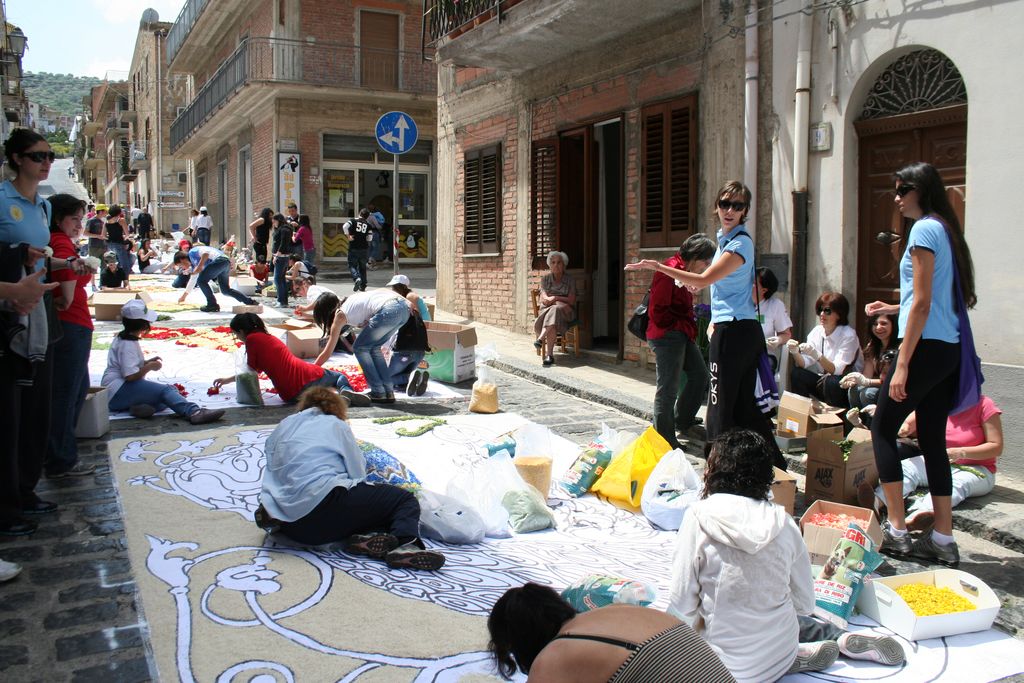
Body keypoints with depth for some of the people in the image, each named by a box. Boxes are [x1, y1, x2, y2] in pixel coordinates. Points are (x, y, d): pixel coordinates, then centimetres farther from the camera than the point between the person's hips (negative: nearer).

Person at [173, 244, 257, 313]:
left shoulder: (192, 252, 5)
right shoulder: (194, 262, 32)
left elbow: (206, 252, -15)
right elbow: (193, 279, 43)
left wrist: (200, 266, -13)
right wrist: (184, 295, 50)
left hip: (219, 260, -10)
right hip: (226, 263, 10)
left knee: (201, 280, -4)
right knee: (225, 290, 16)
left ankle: (212, 304, -1)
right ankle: (250, 302, 16)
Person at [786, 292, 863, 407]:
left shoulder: (848, 335, -16)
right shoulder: (817, 331, 0)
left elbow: (837, 370, -25)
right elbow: (803, 364, -7)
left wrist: (817, 355, -39)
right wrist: (795, 353, -28)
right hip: (823, 380, 5)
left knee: (831, 382, -33)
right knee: (797, 374, -16)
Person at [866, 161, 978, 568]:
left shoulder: (924, 230, -10)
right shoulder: (947, 230, 16)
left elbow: (922, 304, -16)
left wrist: (902, 364, -17)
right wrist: (893, 309, 27)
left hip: (926, 347, -9)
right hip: (949, 349, 9)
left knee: (883, 429, 1)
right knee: (933, 441, 10)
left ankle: (897, 531, 2)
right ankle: (943, 540, 14)